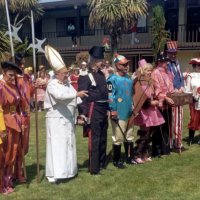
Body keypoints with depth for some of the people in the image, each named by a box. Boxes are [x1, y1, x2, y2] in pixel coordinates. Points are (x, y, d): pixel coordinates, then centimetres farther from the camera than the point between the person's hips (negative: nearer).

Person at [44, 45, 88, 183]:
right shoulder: (52, 85, -14)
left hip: (68, 119, 8)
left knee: (68, 145, 12)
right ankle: (54, 174, -6)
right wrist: (76, 94, -37)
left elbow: (74, 99, 15)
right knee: (57, 146, -9)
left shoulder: (67, 83, 10)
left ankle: (67, 170, 23)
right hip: (56, 120, -8)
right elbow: (60, 95, -33)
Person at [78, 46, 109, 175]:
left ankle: (102, 163, 30)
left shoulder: (101, 74, 14)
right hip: (93, 110, -8)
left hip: (103, 109, 8)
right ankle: (94, 168, 5)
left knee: (103, 138, 16)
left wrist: (107, 108, 18)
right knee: (94, 139, -3)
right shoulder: (85, 76, -11)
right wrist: (82, 113, -21)